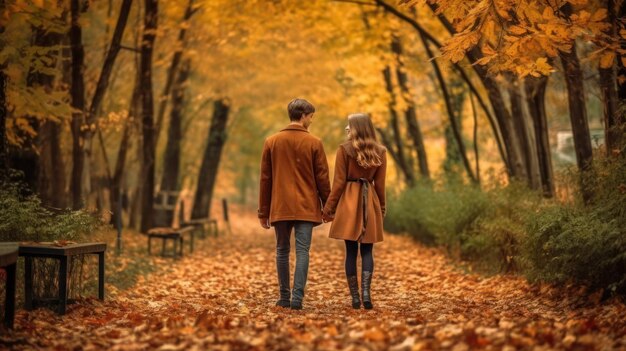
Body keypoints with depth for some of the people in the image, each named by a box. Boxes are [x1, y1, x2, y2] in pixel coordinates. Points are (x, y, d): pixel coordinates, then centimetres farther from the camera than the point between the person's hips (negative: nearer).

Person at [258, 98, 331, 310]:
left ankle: (284, 298, 14)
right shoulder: (314, 143, -2)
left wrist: (263, 212, 10)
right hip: (306, 207, -2)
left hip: (280, 207, 2)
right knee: (302, 251, -2)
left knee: (282, 251, 11)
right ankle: (297, 297, -11)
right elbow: (322, 178, -1)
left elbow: (265, 179, 5)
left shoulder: (271, 142, 4)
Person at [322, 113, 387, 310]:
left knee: (351, 251, 2)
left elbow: (339, 182, -6)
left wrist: (329, 208, 1)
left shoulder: (345, 150, -5)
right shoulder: (380, 152, 5)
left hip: (349, 201, -2)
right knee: (367, 250, 7)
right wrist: (381, 209, 17)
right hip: (370, 201, 2)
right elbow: (380, 184, 6)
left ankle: (355, 297, 2)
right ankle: (366, 291, -10)